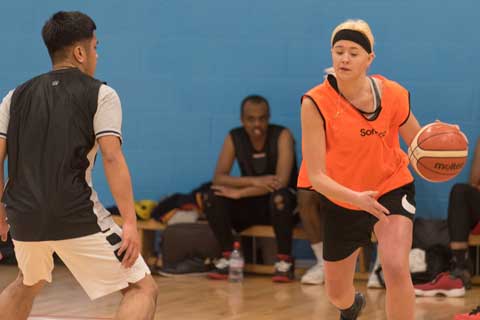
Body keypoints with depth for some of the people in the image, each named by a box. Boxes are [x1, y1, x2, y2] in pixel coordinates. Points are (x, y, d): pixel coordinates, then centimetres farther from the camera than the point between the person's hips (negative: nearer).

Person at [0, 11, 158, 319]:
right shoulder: (100, 94, 1)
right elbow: (112, 158, -11)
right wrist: (131, 223, -14)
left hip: (25, 217, 6)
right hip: (77, 217, -6)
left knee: (28, 284, 34)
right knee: (143, 288, 3)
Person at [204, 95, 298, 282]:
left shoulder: (282, 136, -16)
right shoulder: (234, 138, -5)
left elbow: (281, 181, -27)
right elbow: (218, 178, -13)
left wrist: (239, 192, -29)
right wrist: (254, 181, -29)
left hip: (278, 204, -4)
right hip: (251, 205, 4)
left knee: (279, 197, -38)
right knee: (213, 198, -21)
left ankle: (284, 261, -23)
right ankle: (228, 258, -9)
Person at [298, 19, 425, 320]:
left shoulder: (393, 95, -18)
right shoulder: (316, 103, -23)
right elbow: (316, 176, -24)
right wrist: (356, 198, -42)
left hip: (392, 188, -1)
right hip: (340, 200, 1)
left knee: (395, 267, -27)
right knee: (337, 293, 17)